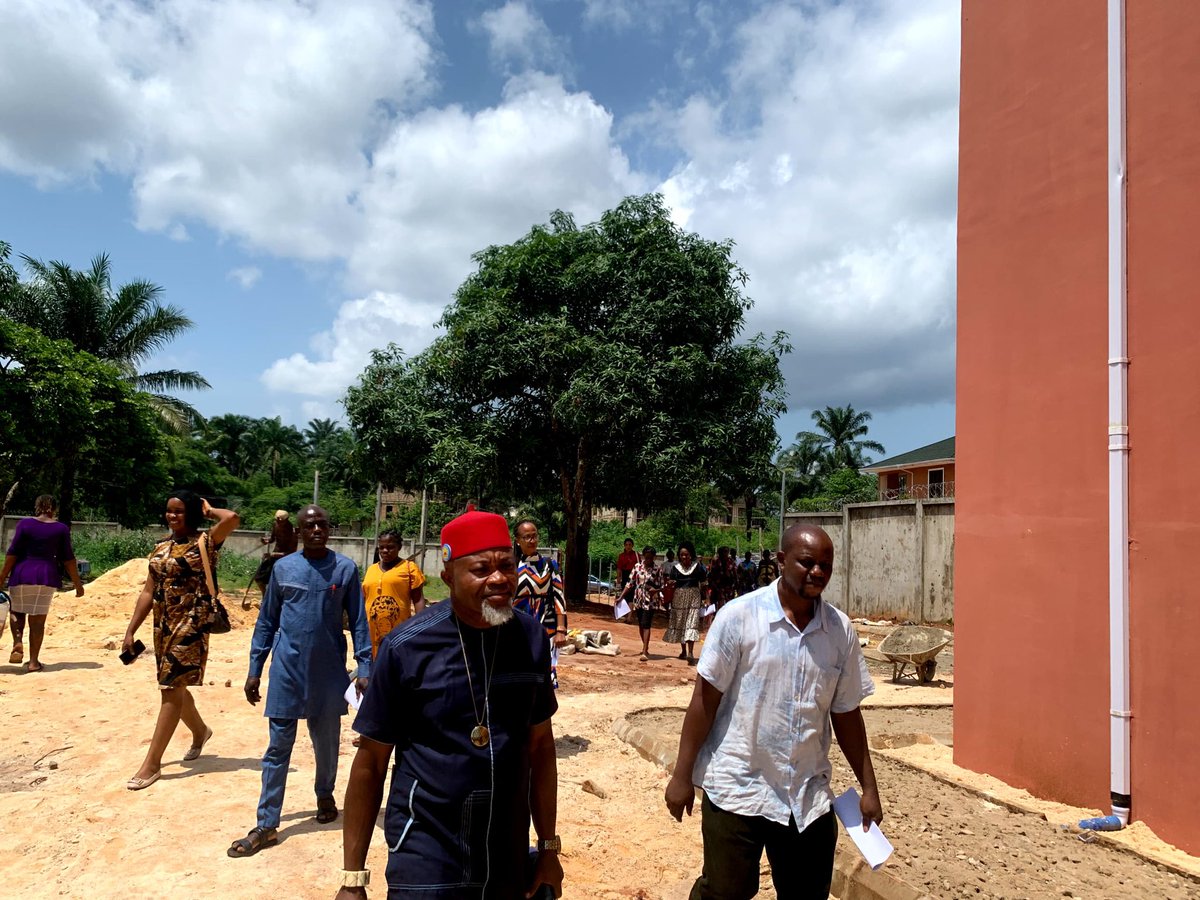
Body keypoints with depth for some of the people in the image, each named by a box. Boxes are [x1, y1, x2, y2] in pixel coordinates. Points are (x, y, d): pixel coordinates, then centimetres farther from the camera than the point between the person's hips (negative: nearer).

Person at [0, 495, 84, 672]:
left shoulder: (25, 524, 1)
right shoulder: (61, 529, 3)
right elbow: (68, 558, 2)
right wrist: (77, 583, 8)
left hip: (22, 573, 0)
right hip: (47, 576, 0)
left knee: (17, 612, 21)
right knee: (38, 619, 5)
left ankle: (18, 644, -2)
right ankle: (33, 661, 6)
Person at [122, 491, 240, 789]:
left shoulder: (205, 541, -8)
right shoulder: (161, 547, 10)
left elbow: (232, 518, -30)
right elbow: (148, 592, 11)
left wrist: (208, 510, -9)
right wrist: (131, 631, 8)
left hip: (191, 623, -7)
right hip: (163, 625, 7)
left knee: (171, 688, -7)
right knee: (173, 686, 17)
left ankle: (152, 764, -1)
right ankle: (200, 731, 43)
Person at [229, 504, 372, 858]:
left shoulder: (345, 569, -3)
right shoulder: (283, 568, 1)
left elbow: (358, 622, -1)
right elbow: (266, 622, 7)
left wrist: (365, 668, -6)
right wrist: (254, 670, 5)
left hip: (329, 673, 0)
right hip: (287, 671, 0)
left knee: (327, 743, 14)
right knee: (278, 747, 3)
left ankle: (325, 795, 39)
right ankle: (266, 826, 11)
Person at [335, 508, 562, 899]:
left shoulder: (532, 639, -5)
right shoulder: (406, 647, -15)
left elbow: (540, 745, 4)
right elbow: (371, 762, -7)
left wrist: (549, 847, 7)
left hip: (509, 862, 4)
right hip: (425, 864, -3)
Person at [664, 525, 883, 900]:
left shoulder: (841, 630, 1)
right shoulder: (739, 616, -11)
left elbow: (846, 714, 9)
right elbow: (705, 698, -8)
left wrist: (869, 787, 11)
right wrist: (682, 774, -7)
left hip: (810, 798, 4)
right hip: (737, 789, -4)